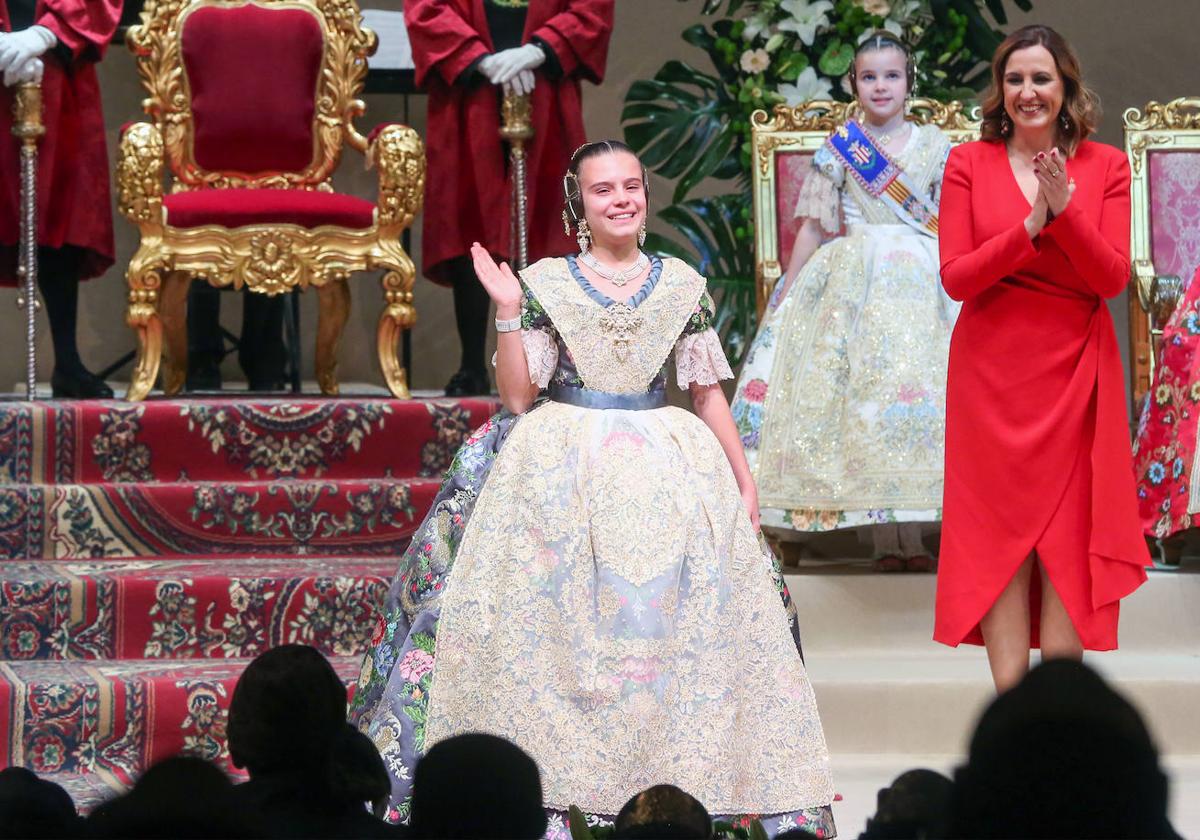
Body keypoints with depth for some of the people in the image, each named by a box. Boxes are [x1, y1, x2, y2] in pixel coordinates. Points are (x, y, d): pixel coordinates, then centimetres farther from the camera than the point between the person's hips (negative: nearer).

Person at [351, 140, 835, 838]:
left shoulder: (682, 285, 7)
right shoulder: (545, 283, 2)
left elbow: (708, 391, 11)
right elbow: (518, 396, -2)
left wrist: (743, 480, 7)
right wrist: (507, 311, -11)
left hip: (670, 477, 2)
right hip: (562, 474, -2)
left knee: (679, 620, -3)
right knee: (551, 623, -9)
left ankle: (683, 782, 4)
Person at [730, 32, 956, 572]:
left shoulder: (936, 148, 9)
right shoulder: (837, 151, 7)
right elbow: (813, 227, 8)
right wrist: (785, 294, 6)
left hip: (925, 282, 1)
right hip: (855, 281, -1)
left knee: (922, 389, -6)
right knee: (860, 391, -9)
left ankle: (911, 536, -2)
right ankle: (884, 540, -5)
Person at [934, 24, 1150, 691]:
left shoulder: (1106, 167, 3)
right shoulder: (970, 164, 2)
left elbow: (1114, 278, -5)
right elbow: (956, 277, -5)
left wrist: (1065, 211, -20)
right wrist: (1030, 228, -18)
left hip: (1075, 372, 0)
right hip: (993, 373, 0)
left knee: (1070, 535, -2)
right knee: (1001, 533, -3)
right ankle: (1012, 701, -2)